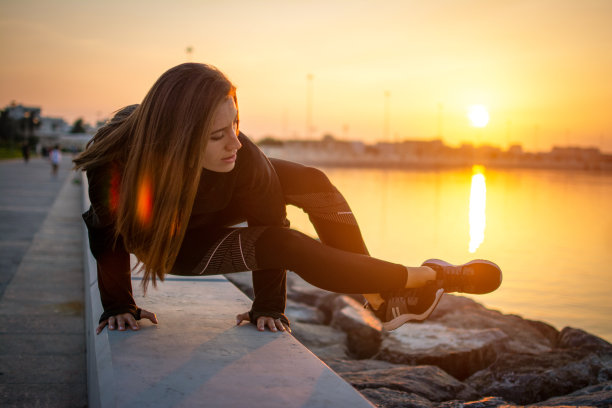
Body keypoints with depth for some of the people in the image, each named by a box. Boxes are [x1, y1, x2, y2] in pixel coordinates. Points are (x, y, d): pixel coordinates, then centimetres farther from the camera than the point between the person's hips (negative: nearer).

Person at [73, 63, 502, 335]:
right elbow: (107, 234, -21)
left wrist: (268, 306, -15)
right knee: (284, 246, -24)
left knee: (313, 183, -12)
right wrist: (119, 307, -12)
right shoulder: (115, 161, -40)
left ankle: (381, 298, -2)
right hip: (177, 244, -3)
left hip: (217, 206, 3)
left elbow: (268, 217, -21)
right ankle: (423, 280, -12)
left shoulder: (241, 157, -36)